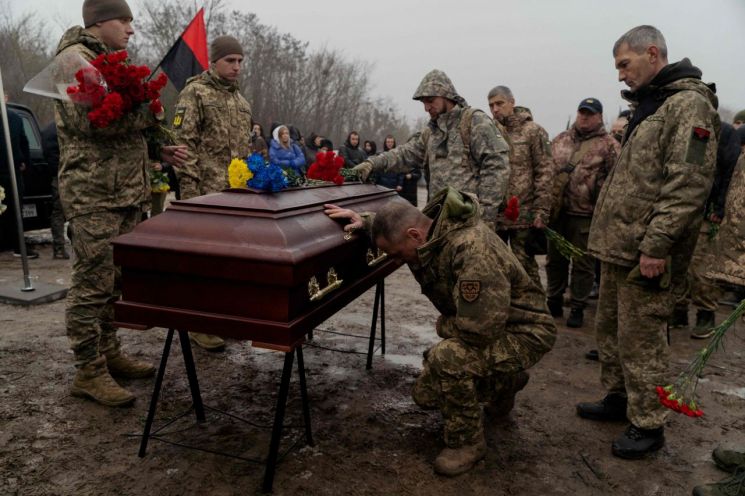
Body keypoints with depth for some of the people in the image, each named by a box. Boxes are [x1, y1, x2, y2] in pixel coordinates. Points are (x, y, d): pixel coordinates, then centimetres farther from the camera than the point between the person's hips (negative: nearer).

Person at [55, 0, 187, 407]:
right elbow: (88, 118, -21)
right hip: (93, 194, -9)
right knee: (93, 284, -5)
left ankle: (109, 354, 25)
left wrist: (158, 149, 13)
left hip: (125, 191, 10)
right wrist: (148, 113, -10)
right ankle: (89, 372, 5)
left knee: (115, 281, 14)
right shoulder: (75, 58, -7)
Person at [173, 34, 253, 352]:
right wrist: (189, 189, -17)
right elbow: (183, 143, -11)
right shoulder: (194, 93, -4)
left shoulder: (240, 99, 20)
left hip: (239, 192, 7)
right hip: (207, 192, -7)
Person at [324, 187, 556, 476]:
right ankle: (501, 383, 29)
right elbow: (393, 226, 18)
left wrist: (444, 325, -17)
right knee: (426, 395, 9)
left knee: (447, 357, -34)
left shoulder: (472, 248, -35)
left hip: (523, 332, -9)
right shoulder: (429, 232, -6)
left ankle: (468, 443, -8)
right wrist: (364, 221, -2)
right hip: (488, 326, 9)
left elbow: (479, 328, -38)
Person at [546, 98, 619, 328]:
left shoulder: (608, 145, -3)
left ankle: (578, 308, 16)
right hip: (557, 211, 5)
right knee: (555, 259, 14)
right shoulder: (561, 139, 13)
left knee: (583, 263, 5)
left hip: (586, 214, -5)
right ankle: (554, 301, 29)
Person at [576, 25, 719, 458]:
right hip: (618, 247, 10)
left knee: (640, 341, -1)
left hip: (644, 254, -10)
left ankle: (648, 426, 14)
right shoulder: (648, 108, 19)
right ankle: (618, 399, 34)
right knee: (610, 329, 18)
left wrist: (655, 244, -24)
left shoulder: (689, 105, -12)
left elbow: (688, 184, -21)